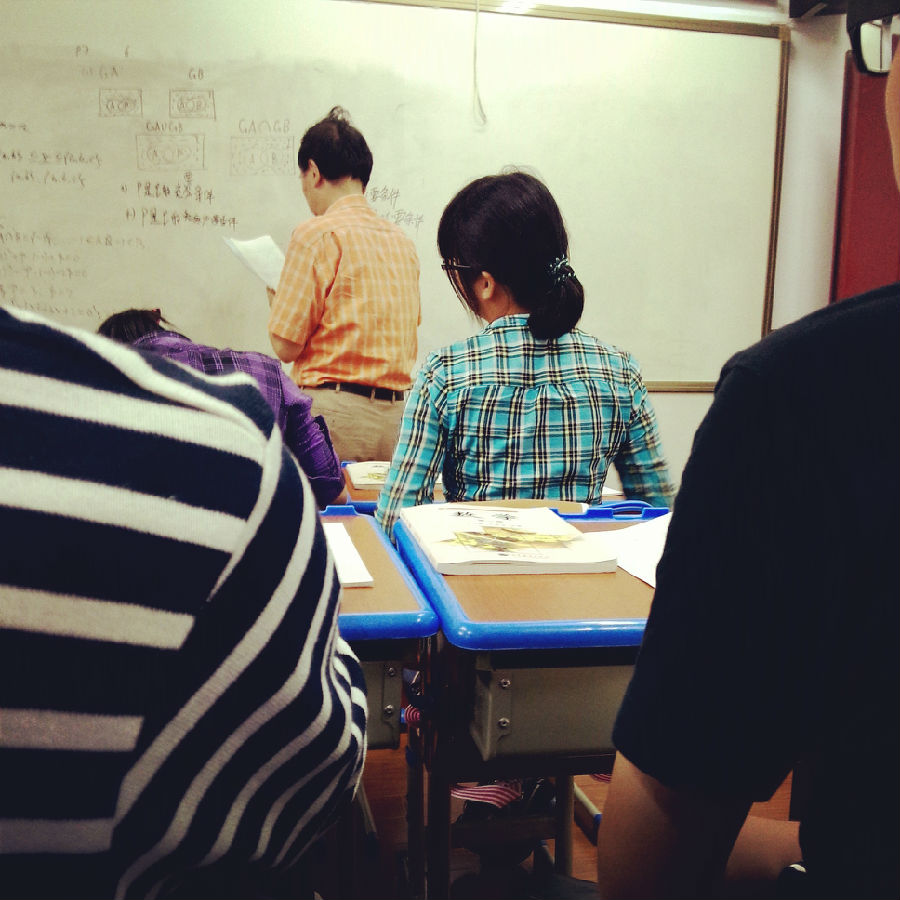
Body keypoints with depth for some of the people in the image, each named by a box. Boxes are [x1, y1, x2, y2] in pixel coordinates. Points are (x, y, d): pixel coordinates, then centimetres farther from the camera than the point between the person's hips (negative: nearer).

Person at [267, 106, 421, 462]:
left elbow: (286, 346, -7)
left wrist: (276, 299, 13)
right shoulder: (402, 241, 12)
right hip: (398, 414, 6)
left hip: (334, 411, -6)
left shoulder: (316, 235, -7)